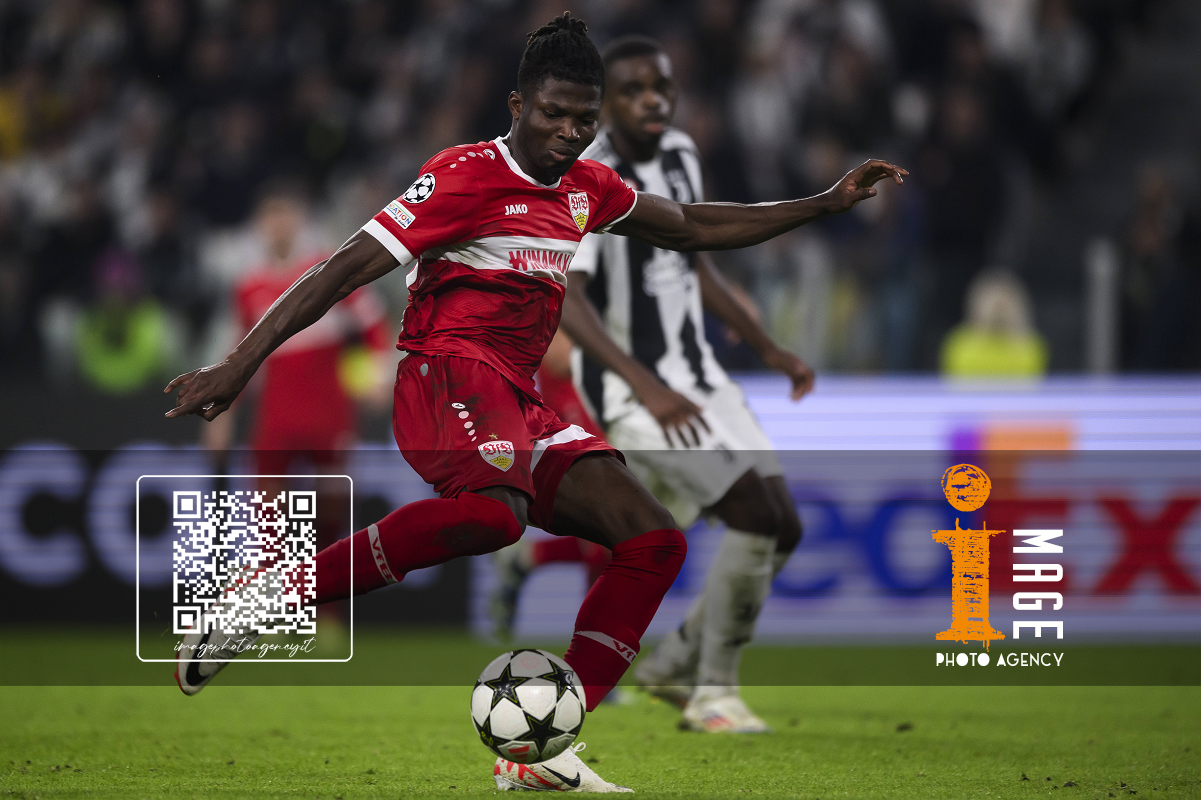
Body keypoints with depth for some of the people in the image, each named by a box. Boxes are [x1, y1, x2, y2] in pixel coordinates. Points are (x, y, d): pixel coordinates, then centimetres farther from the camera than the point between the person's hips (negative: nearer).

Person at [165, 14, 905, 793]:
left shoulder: (585, 187, 19)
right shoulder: (466, 175, -6)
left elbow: (690, 226, 35)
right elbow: (347, 268, -10)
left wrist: (825, 203, 32)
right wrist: (241, 364, -17)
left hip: (519, 406, 9)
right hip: (451, 372, -9)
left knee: (655, 539, -5)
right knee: (495, 509, -40)